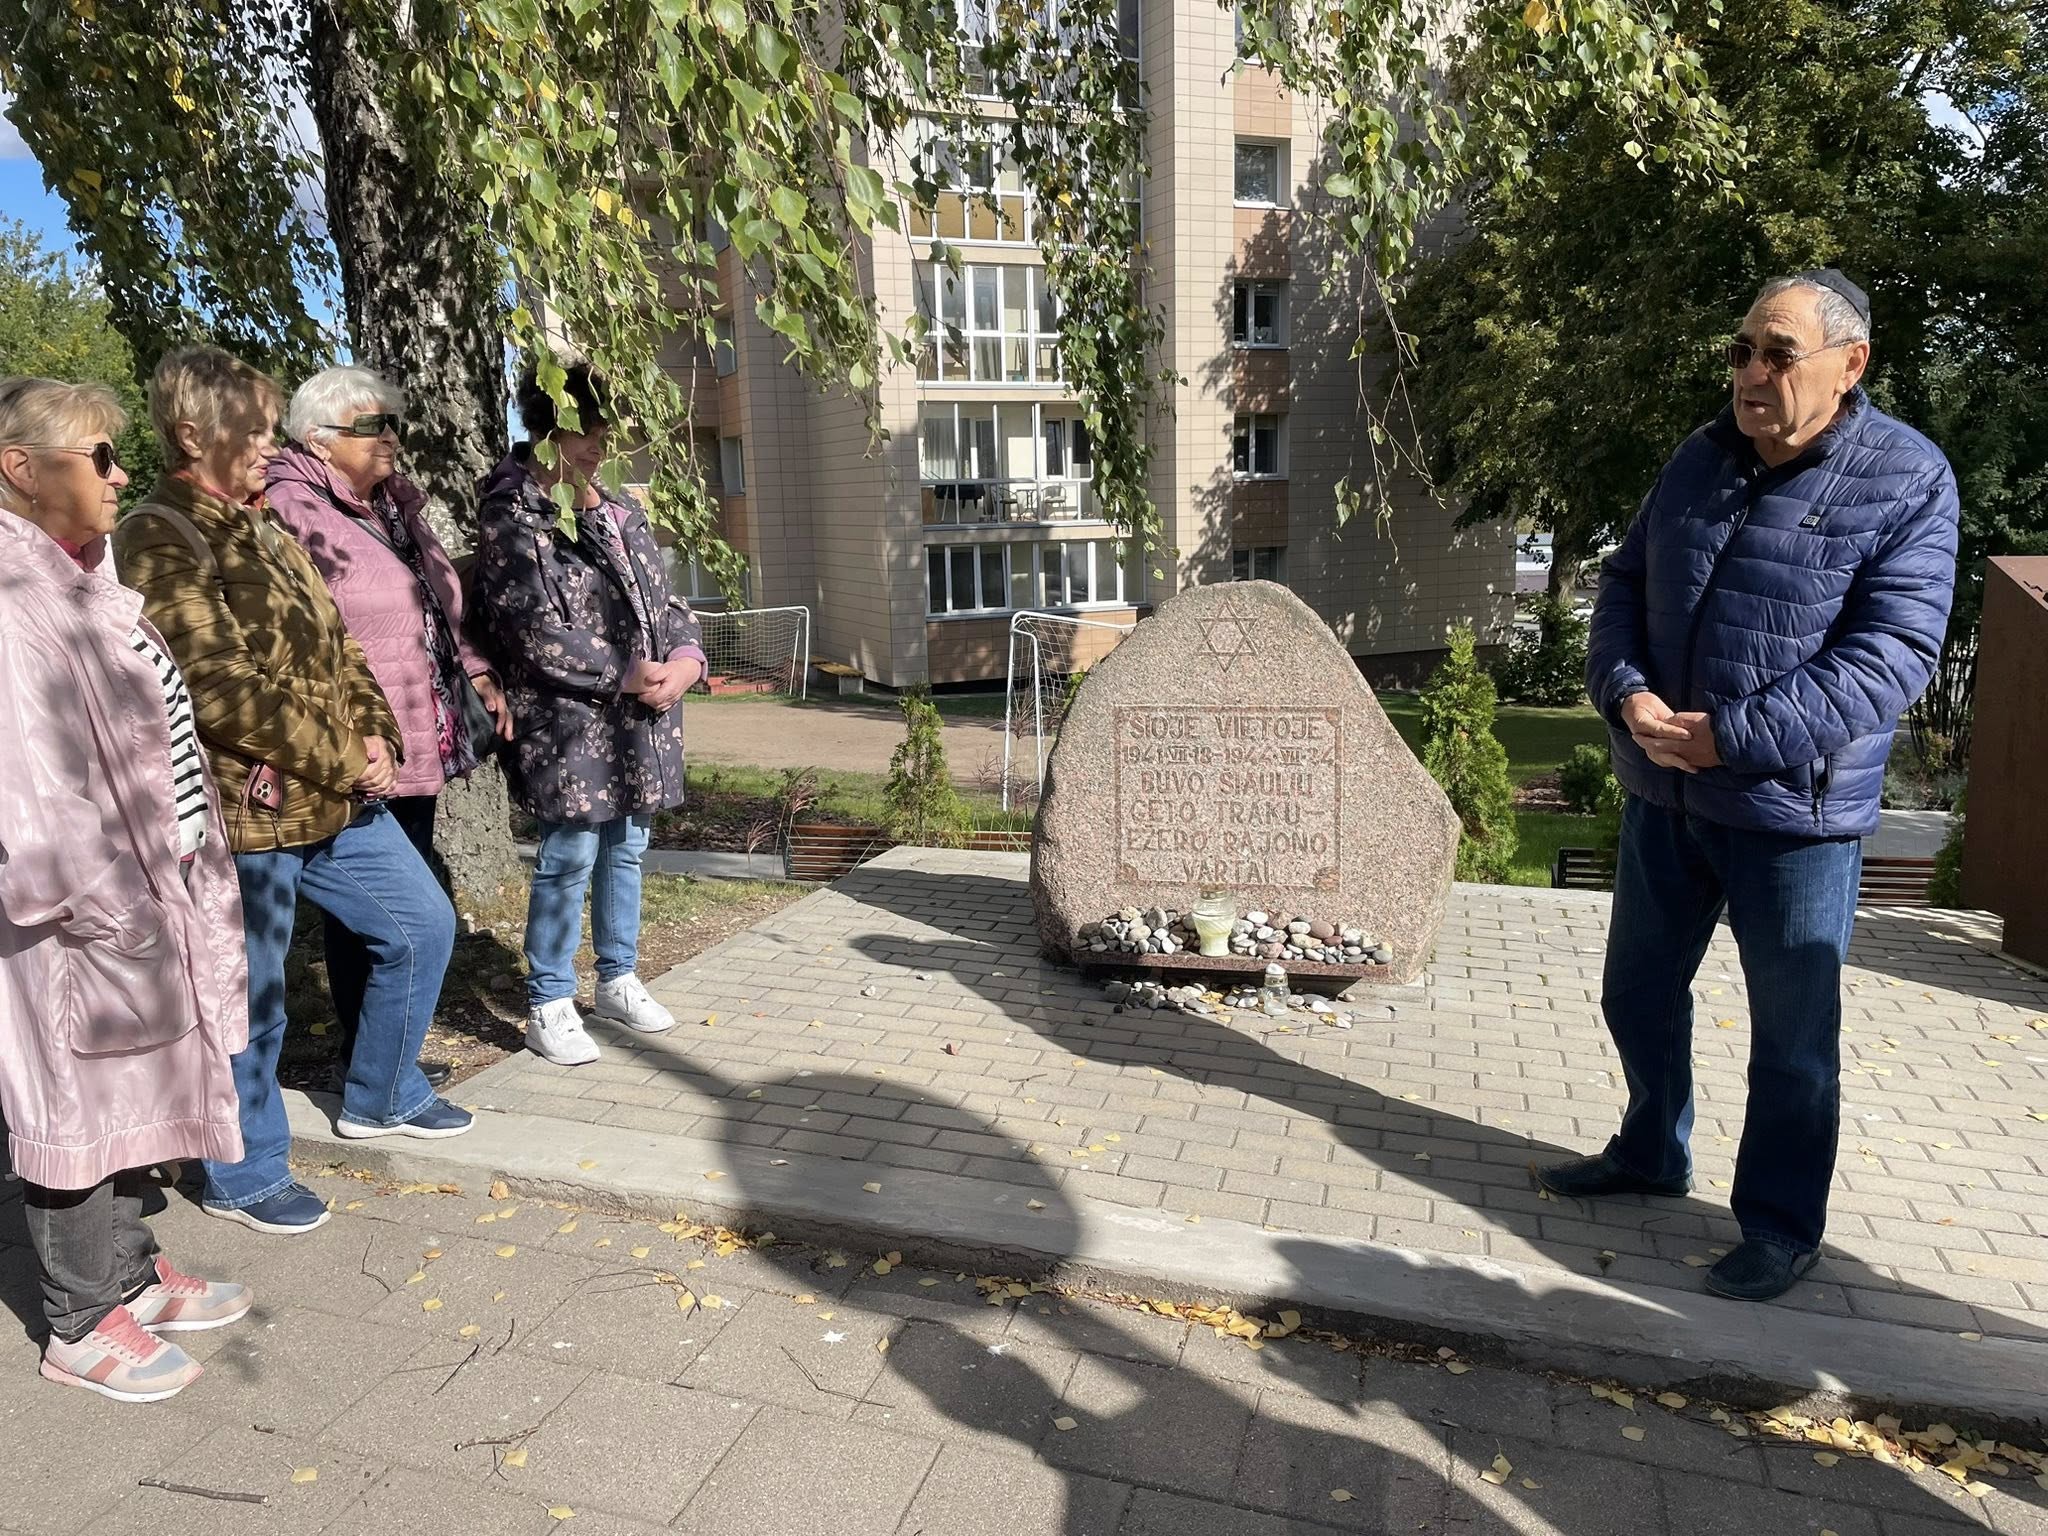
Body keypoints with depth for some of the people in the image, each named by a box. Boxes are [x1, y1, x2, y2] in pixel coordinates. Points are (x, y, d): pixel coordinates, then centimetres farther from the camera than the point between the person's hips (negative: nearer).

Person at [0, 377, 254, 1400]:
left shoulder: (83, 581, 13)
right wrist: (101, 902, -20)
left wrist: (187, 872, 16)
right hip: (83, 916, -9)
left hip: (151, 893, 9)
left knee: (137, 1088, 18)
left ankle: (131, 1272, 34)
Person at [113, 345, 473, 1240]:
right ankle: (246, 1178, 26)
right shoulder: (158, 540, -14)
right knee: (252, 1000, 5)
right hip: (244, 814, -9)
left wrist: (375, 733, -1)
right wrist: (347, 761, -18)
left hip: (337, 799, 9)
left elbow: (335, 642, 15)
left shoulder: (261, 530, 15)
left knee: (423, 924, 15)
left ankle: (380, 1097, 35)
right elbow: (225, 686, -22)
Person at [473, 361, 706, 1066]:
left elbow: (663, 597, 15)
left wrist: (685, 656, -5)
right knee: (569, 858, -2)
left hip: (640, 718, 7)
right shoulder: (511, 516, -7)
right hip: (567, 720, -7)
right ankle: (548, 1006, 13)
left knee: (626, 849, 15)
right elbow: (534, 631, -14)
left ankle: (618, 978, 31)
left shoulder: (618, 512, 16)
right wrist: (624, 675, -15)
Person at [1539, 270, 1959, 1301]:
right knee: (1638, 994, 19)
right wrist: (1628, 693, -11)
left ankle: (1781, 1228, 28)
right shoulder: (1701, 461, 6)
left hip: (1795, 812, -5)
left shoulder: (1907, 480, -11)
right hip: (1663, 794, 6)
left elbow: (1890, 657, -18)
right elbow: (1624, 585, 8)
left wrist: (1731, 738, -24)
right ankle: (1650, 1157, 41)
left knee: (1792, 1037, 9)